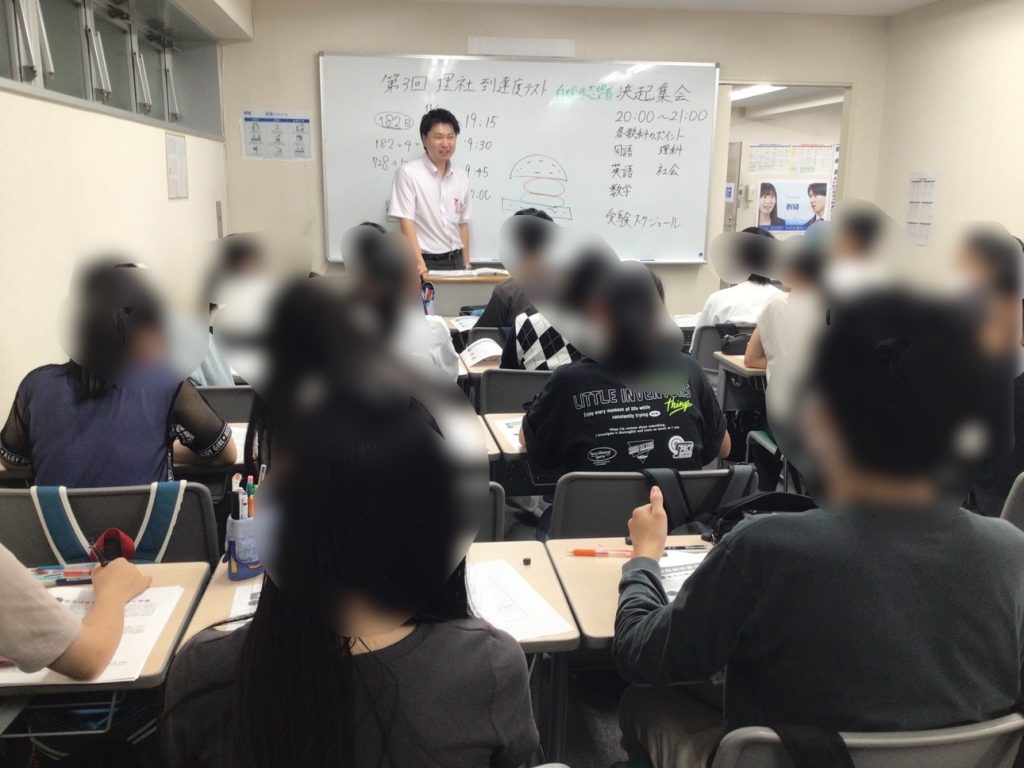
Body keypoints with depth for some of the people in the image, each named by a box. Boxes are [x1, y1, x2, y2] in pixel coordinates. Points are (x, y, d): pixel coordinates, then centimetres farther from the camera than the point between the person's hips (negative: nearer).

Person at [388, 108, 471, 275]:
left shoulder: (461, 177, 9)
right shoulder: (408, 173, -7)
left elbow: (463, 224, 14)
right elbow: (406, 222, -14)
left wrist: (466, 265, 10)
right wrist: (420, 264, -23)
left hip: (455, 261, 5)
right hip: (425, 262, -5)